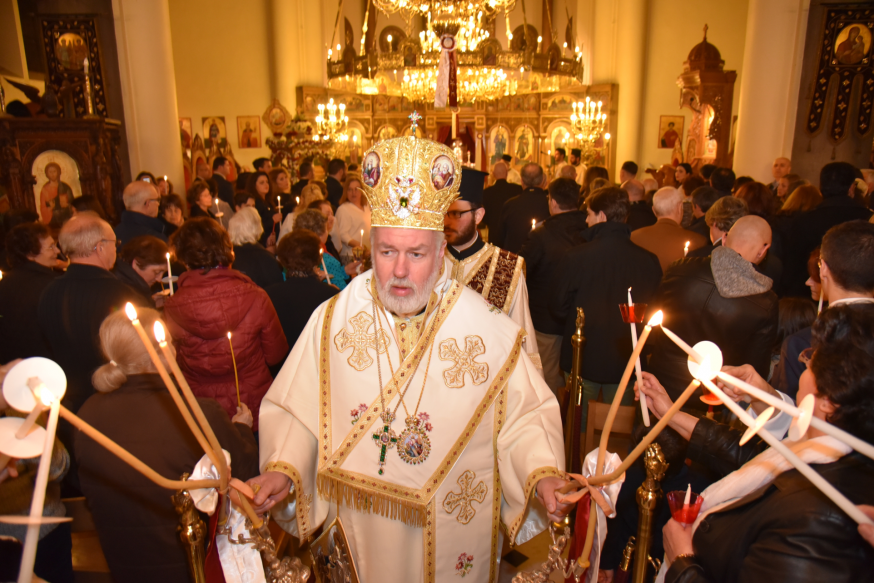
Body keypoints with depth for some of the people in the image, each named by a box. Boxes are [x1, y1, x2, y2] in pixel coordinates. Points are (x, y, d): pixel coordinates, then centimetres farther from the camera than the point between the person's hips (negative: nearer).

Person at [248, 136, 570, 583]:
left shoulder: (488, 328, -13)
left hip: (457, 531, 0)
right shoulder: (331, 322, -9)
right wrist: (283, 468, -19)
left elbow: (524, 415, -8)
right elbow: (293, 411, -3)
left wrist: (541, 472, -24)